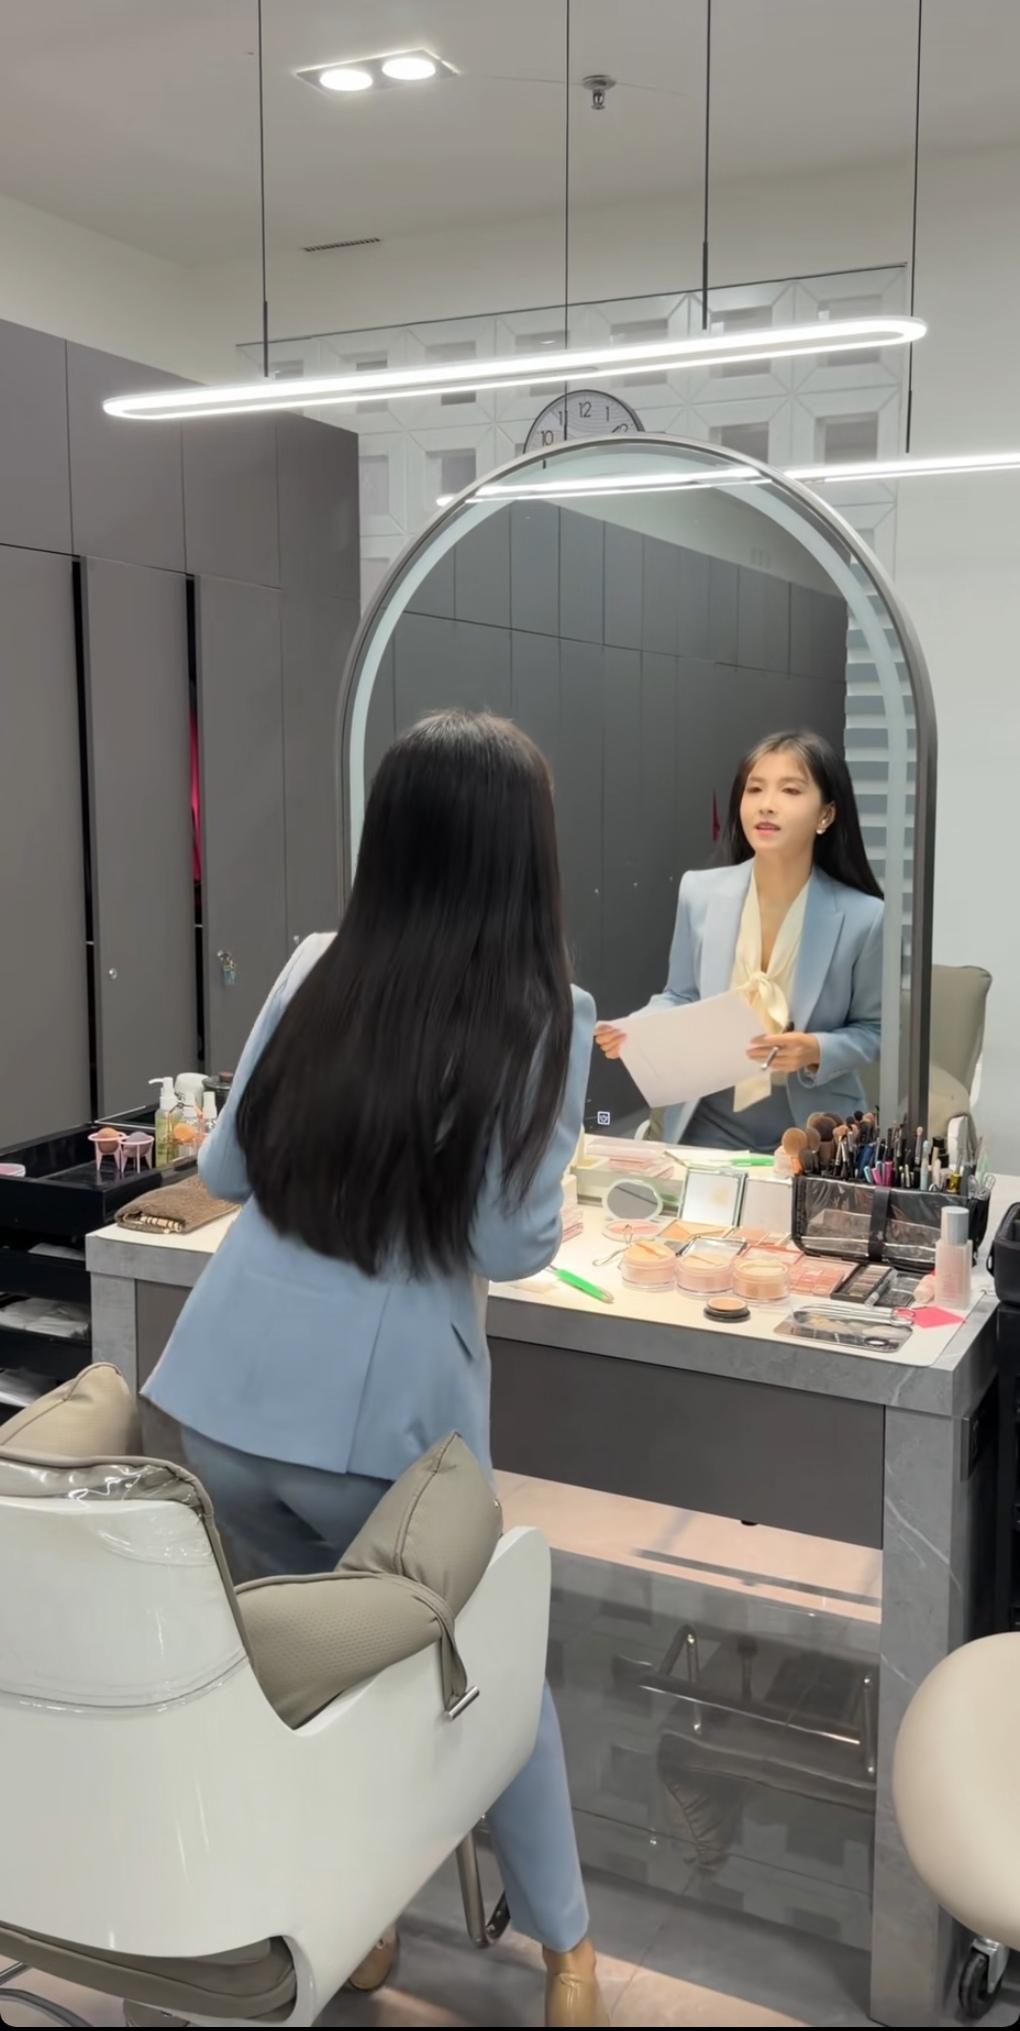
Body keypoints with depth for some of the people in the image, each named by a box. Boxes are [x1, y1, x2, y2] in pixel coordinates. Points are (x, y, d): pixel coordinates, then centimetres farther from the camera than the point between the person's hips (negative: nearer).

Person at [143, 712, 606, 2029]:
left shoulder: (316, 974, 1)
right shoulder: (544, 1021, -9)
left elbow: (224, 1171, 9)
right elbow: (514, 1248, -9)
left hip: (221, 1397, 4)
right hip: (385, 1419, -3)